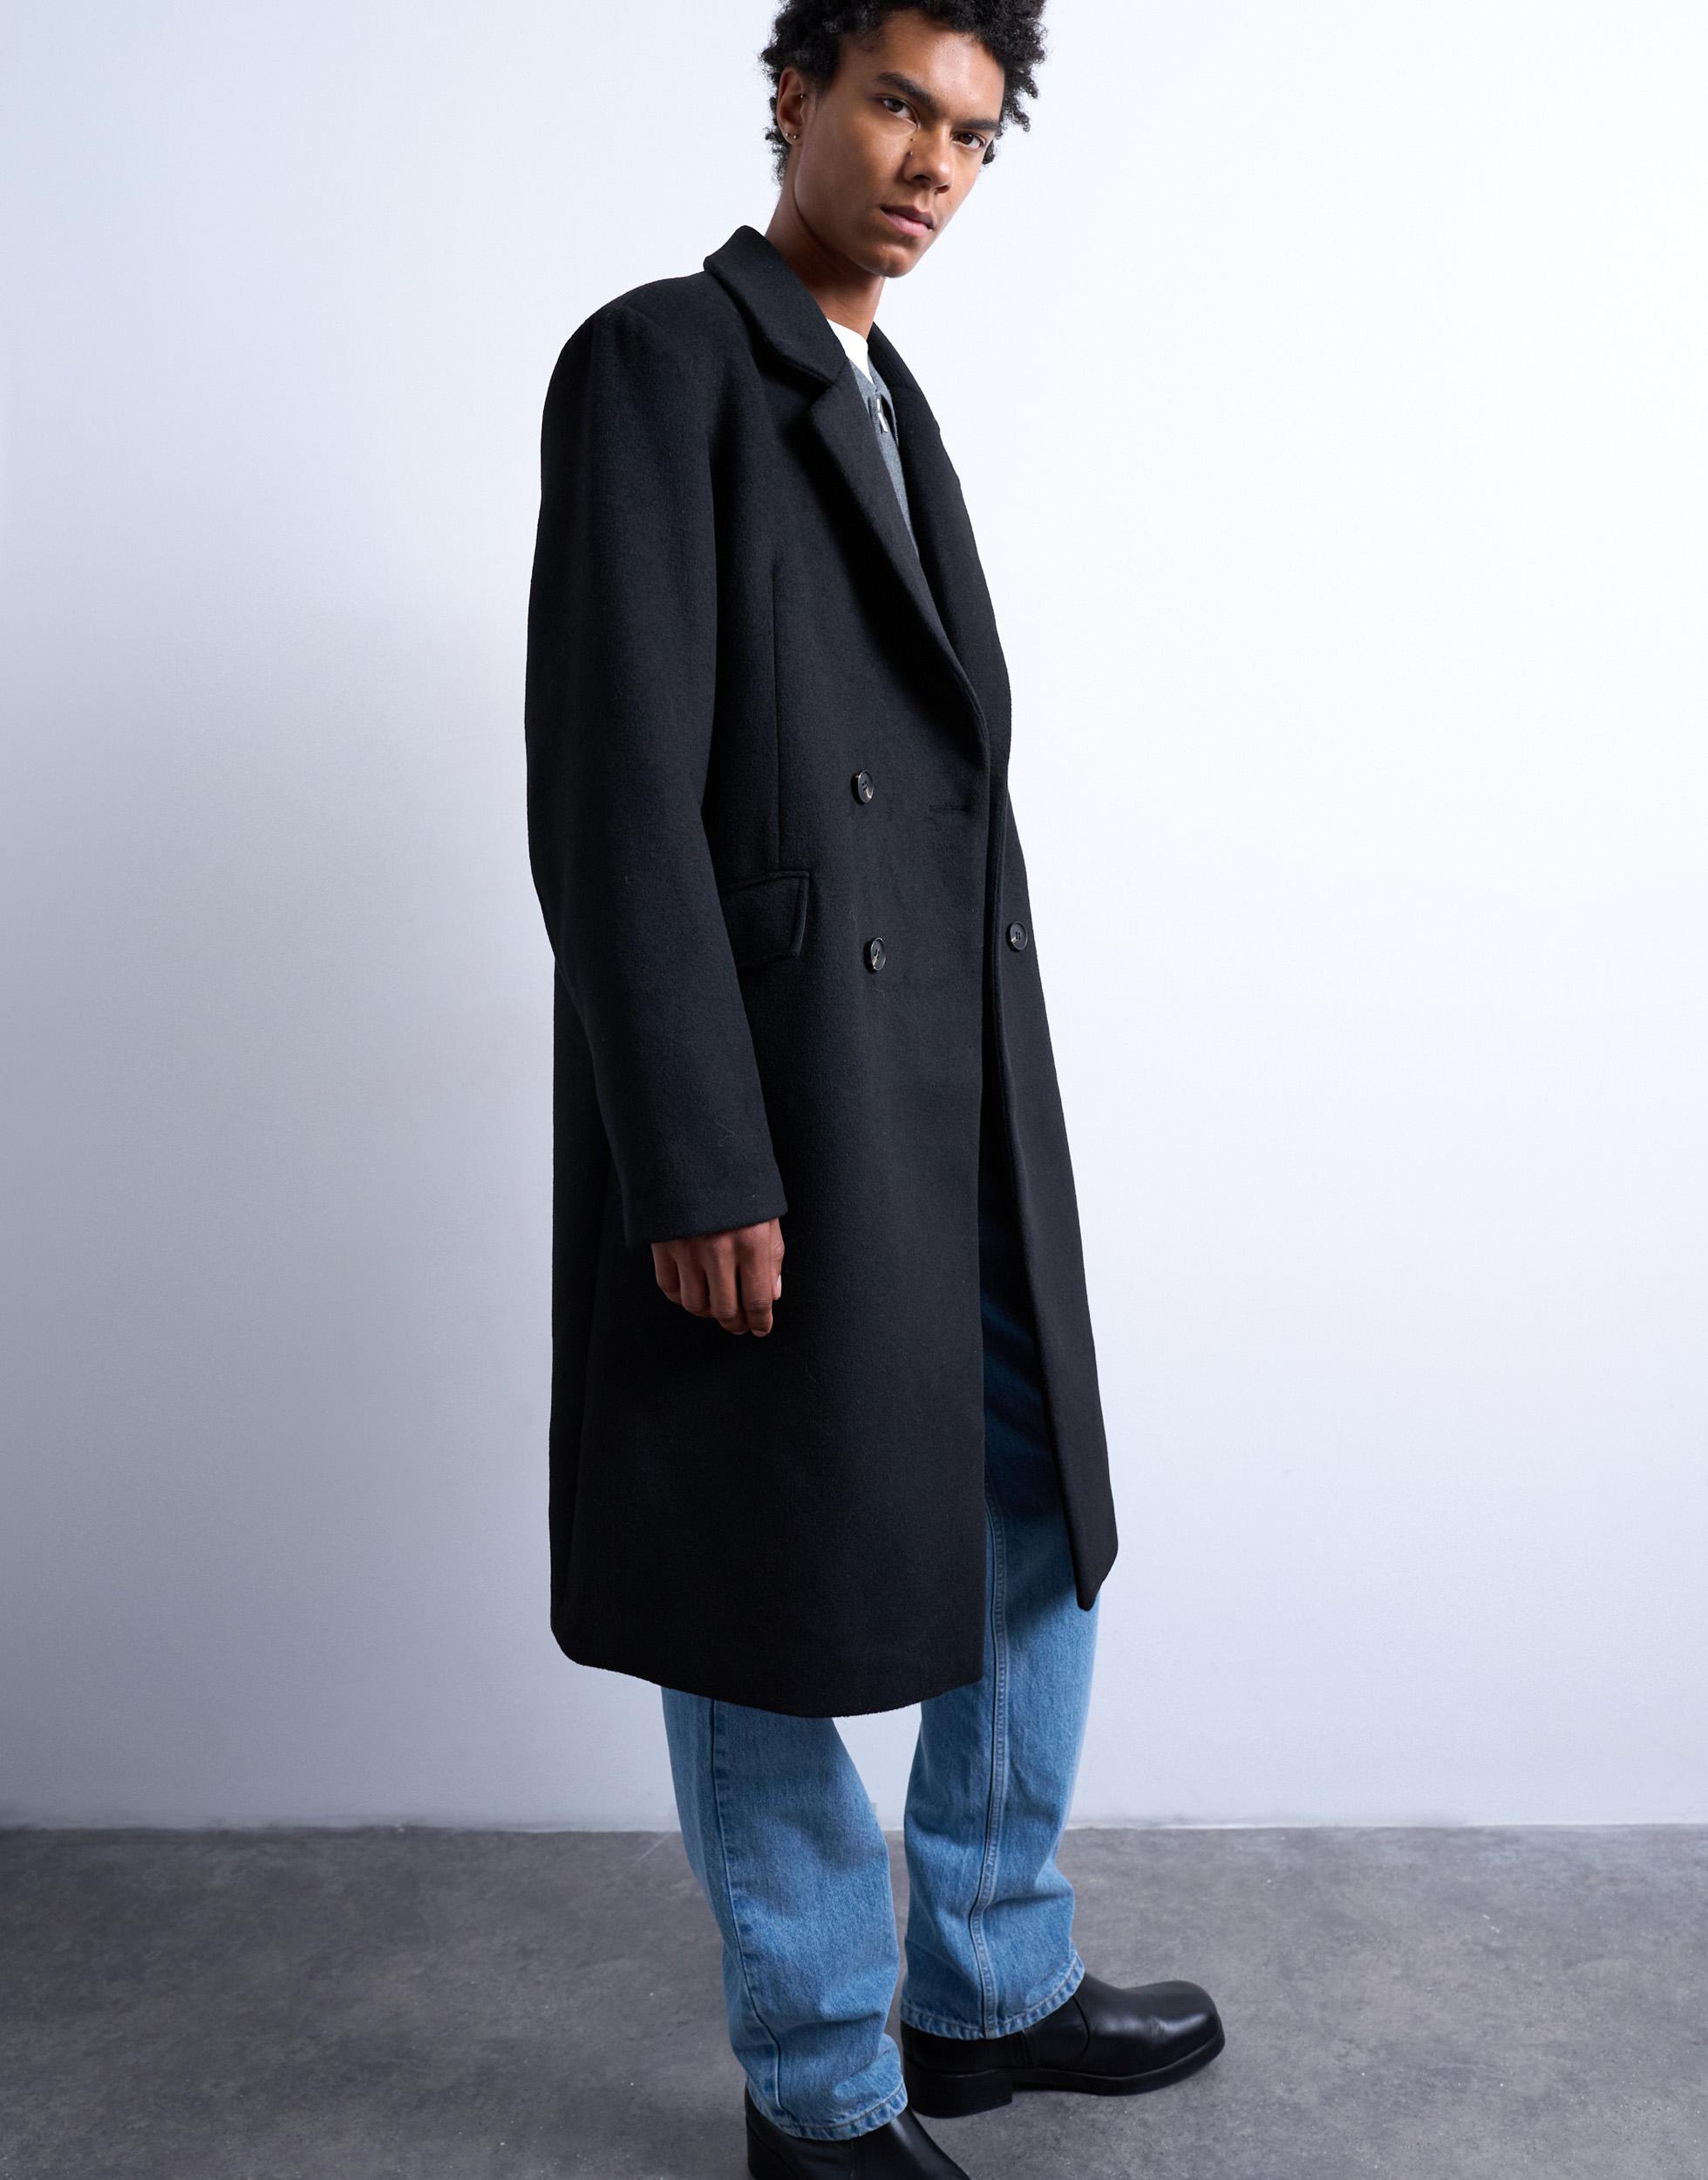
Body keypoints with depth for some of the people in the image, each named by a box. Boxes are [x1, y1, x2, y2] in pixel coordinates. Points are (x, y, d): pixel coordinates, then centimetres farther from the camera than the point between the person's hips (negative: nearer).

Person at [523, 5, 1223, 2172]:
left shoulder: (890, 415, 20)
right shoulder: (657, 362, -6)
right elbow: (614, 793, -16)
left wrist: (999, 1106, 20)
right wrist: (698, 1166, -20)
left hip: (953, 1099, 9)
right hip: (768, 1116, -9)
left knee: (1032, 1540, 17)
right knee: (779, 1615, 5)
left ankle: (993, 1991, 37)